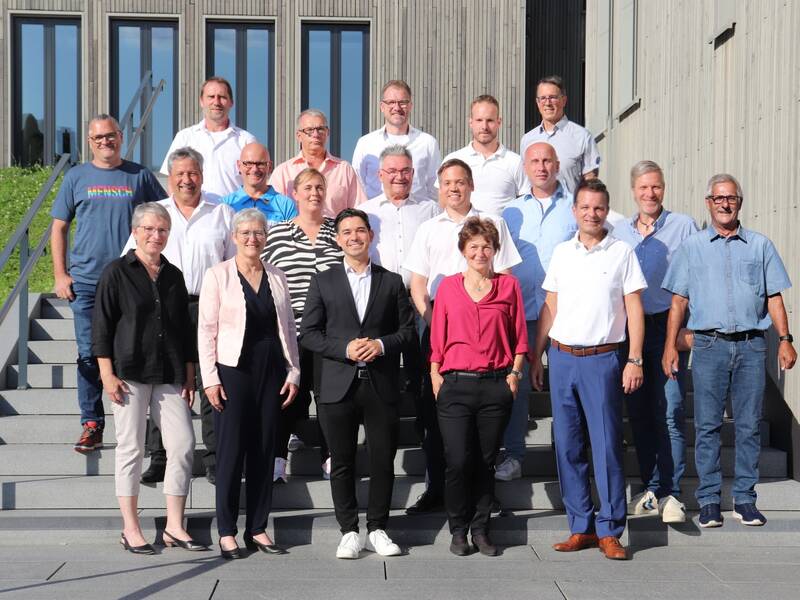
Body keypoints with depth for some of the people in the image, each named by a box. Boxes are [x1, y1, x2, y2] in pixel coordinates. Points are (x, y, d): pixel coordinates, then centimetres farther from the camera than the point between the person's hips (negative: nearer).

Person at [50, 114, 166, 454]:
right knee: (89, 354, 0)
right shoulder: (77, 177, 9)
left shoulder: (139, 176, 7)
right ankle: (91, 424, 9)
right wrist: (60, 275, 2)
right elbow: (59, 227, 11)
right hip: (86, 281, 1)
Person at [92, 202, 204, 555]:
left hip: (169, 376, 4)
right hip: (130, 373, -4)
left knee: (183, 444, -2)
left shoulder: (173, 275, 14)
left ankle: (174, 527, 8)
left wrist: (189, 375, 13)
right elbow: (101, 326, -2)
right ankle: (130, 529, 10)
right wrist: (107, 374, -9)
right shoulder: (117, 273, 1)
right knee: (131, 447, 0)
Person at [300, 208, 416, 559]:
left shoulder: (392, 282, 10)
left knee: (383, 461, 4)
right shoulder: (323, 282, 7)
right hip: (339, 385, 0)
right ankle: (349, 532, 14)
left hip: (382, 385, 1)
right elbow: (308, 333, 2)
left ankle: (377, 530, 17)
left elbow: (407, 330, 8)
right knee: (342, 463, 4)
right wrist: (345, 349, -12)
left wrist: (381, 344, -11)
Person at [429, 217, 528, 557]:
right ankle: (458, 530, 11)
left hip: (496, 385, 1)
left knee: (486, 462, 6)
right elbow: (437, 338, 8)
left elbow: (520, 338, 10)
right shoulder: (448, 286, 7)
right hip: (455, 385, 0)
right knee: (458, 462, -5)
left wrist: (514, 373, 1)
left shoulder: (509, 286, 6)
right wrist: (435, 377, 2)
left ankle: (480, 529, 19)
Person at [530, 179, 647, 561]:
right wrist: (536, 357, 10)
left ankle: (609, 531, 5)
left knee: (607, 446, -3)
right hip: (561, 357, 4)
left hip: (601, 360, -3)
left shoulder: (622, 253, 2)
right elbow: (549, 308, 14)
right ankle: (581, 527, 15)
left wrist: (635, 360, -7)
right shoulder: (561, 253, 11)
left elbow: (634, 310, 0)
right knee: (567, 446, 5)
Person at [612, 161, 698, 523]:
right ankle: (650, 490, 16)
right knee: (638, 411, 6)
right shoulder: (619, 232, 13)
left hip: (669, 326, -4)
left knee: (670, 412, -7)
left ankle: (671, 493, 0)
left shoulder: (684, 226, 2)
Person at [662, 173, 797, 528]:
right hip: (709, 344, -1)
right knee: (707, 426, 0)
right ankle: (709, 500, 7)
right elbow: (679, 301, 8)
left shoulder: (760, 246, 12)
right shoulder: (692, 248, 10)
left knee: (749, 425, 3)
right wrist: (670, 346, 0)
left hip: (751, 345, 1)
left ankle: (745, 499, 11)